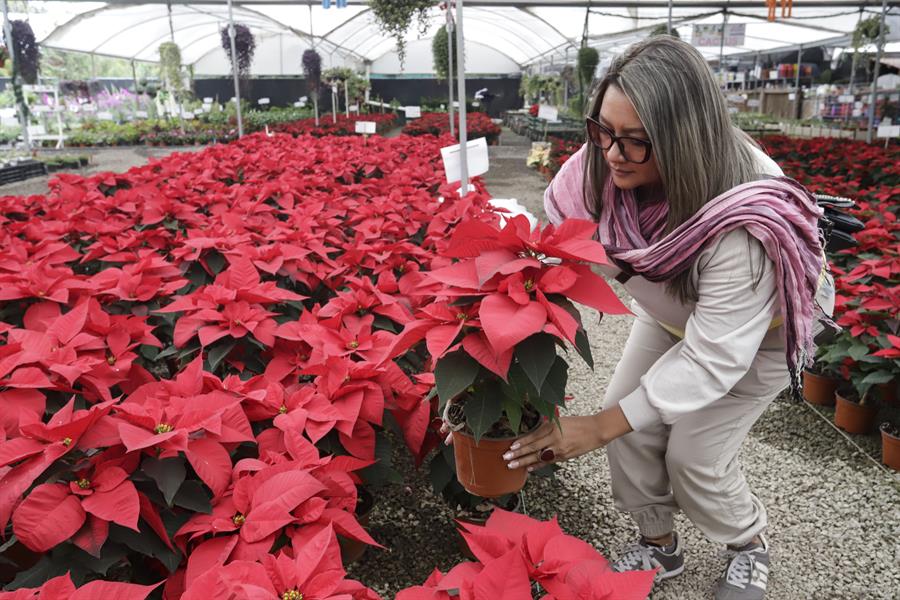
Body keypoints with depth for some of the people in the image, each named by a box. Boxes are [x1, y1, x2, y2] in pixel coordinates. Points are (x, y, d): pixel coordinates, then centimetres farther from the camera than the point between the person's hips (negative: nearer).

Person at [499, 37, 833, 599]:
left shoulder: (746, 221, -42)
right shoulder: (600, 169, -28)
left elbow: (715, 356, -37)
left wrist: (600, 427, -37)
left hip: (765, 323, -5)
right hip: (674, 312, 5)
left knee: (696, 457, -6)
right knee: (632, 426, 0)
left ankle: (751, 542, 29)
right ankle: (659, 544, 26)